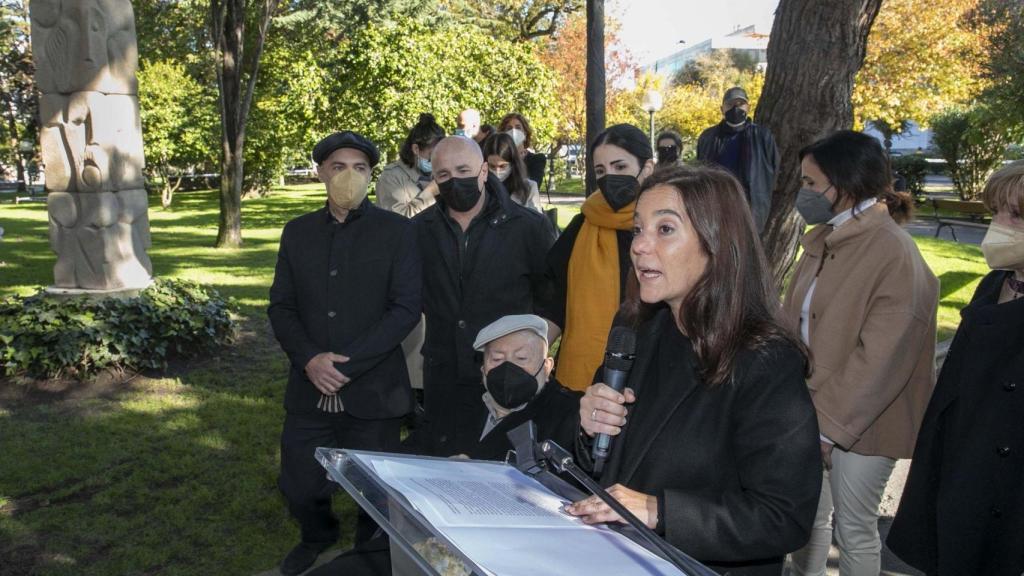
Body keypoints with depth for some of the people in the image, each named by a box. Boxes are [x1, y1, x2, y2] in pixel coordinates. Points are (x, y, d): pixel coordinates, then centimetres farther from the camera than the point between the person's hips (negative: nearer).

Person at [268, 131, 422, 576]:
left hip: (373, 391, -3)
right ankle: (318, 537, 43)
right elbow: (281, 307, 7)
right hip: (309, 390, 3)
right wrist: (310, 360, -12)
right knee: (299, 488, 10)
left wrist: (346, 362, -16)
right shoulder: (298, 231, 9)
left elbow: (406, 308, -9)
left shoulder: (397, 231, -3)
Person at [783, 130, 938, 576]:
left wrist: (828, 424, -19)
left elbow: (878, 360, -22)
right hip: (808, 407, 7)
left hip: (859, 421, -7)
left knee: (854, 530, 9)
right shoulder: (824, 239, 5)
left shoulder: (895, 255, -19)